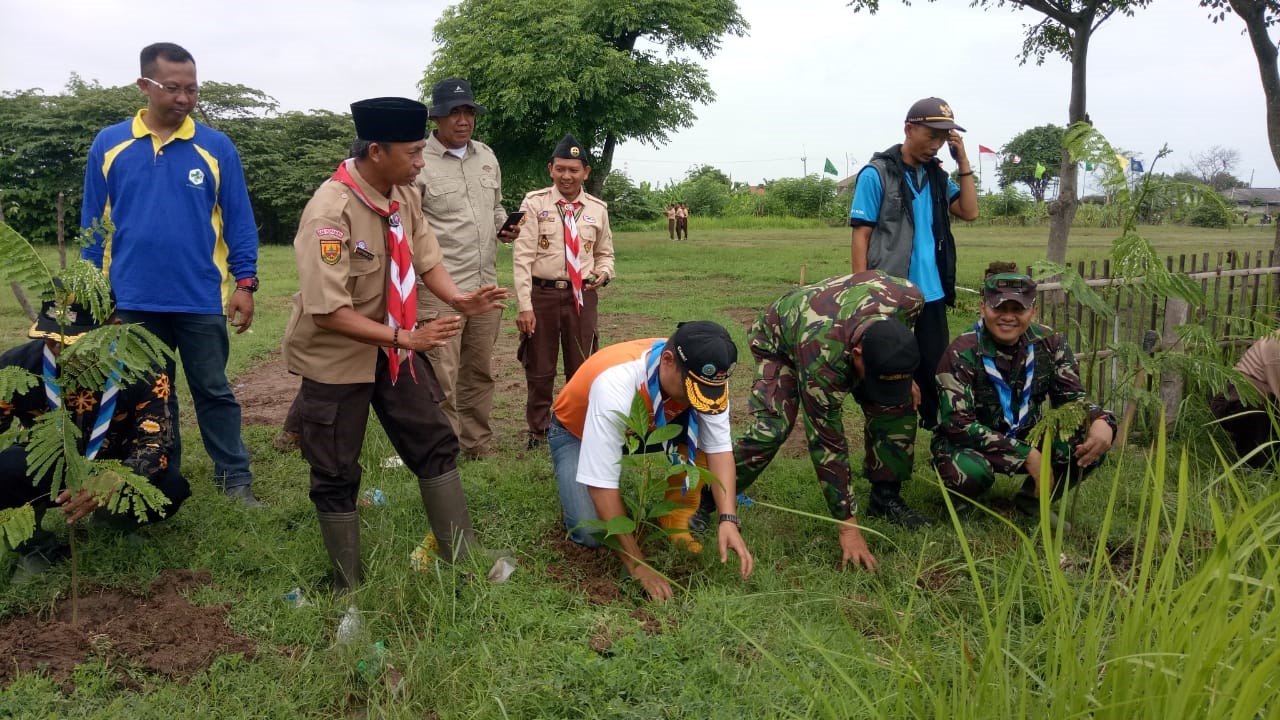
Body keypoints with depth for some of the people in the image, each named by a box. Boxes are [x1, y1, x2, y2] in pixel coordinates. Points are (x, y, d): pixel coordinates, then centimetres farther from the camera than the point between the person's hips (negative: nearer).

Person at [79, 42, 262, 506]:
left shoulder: (216, 148, -2)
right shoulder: (109, 145, 1)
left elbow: (238, 221, -1)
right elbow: (94, 224, 5)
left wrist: (245, 283, -7)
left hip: (201, 299, -1)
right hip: (133, 301, 2)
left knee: (214, 392, 8)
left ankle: (235, 479, 18)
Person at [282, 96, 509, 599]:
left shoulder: (405, 196, -5)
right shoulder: (330, 212, -28)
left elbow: (426, 259, 1)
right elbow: (328, 311, -31)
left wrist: (458, 299, -18)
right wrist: (405, 336, -33)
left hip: (393, 346, 7)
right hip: (336, 355, -7)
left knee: (435, 445, 8)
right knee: (337, 473, 6)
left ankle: (464, 562, 19)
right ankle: (348, 588, 23)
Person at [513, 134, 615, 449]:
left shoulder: (597, 209, 4)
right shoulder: (535, 203, -5)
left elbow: (605, 253, 18)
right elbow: (522, 257, -9)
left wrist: (603, 273, -5)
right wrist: (525, 305, -15)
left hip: (582, 296, 2)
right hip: (542, 294, -2)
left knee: (581, 369, 13)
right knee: (539, 371, 10)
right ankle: (538, 433, 27)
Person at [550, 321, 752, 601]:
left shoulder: (704, 376, -28)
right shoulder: (616, 384, -43)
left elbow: (720, 448, -22)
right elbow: (601, 485, -40)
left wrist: (728, 520, -37)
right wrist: (638, 566, -38)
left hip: (647, 425, 4)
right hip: (577, 433, -4)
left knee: (698, 429, -25)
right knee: (592, 534, -23)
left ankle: (676, 520, -5)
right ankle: (575, 486, 10)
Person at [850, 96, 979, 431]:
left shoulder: (937, 174, 11)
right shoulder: (876, 174, -7)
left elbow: (969, 211, 4)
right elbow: (861, 236, -9)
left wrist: (963, 161, 0)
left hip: (931, 293, 5)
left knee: (936, 370, 10)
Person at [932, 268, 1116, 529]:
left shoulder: (1049, 343, -8)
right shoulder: (961, 354, -21)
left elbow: (1071, 397, -4)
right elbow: (958, 423, -26)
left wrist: (1101, 422, -30)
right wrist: (1026, 456, -32)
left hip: (1027, 437, 5)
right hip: (970, 444, -5)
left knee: (1093, 441, -19)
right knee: (971, 471, -39)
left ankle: (1034, 498, 6)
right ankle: (962, 501, 1)